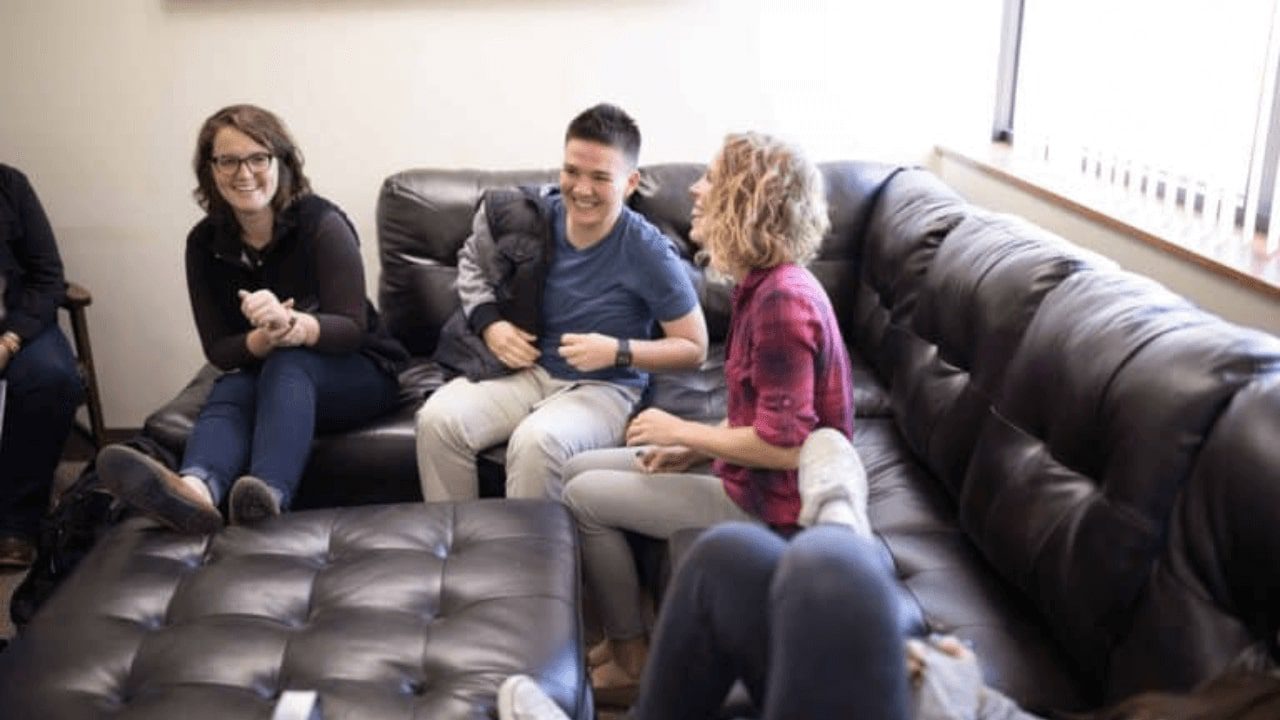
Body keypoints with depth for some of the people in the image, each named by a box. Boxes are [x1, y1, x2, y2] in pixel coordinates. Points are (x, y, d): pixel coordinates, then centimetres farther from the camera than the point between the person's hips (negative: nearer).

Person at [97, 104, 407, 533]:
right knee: (228, 391, -29)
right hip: (263, 372, 3)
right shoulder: (204, 243, -4)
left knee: (287, 364, -34)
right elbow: (218, 349, -6)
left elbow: (353, 329, -20)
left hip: (357, 373, -3)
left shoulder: (321, 223, -15)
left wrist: (290, 325, -42)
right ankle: (196, 489, -62)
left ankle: (269, 497, -60)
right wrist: (265, 339, -30)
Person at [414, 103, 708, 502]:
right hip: (524, 368, 4)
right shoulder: (535, 214, -6)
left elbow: (694, 348, -8)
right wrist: (488, 323, -2)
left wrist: (619, 351, -21)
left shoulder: (648, 254, -16)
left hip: (603, 387, -4)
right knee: (437, 419, -22)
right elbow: (472, 261, 16)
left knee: (537, 441, -36)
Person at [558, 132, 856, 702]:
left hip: (770, 499, -10)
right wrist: (693, 448, 2)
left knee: (584, 497, -5)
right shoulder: (764, 283, 4)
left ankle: (631, 658, 12)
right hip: (752, 472, 10)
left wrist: (681, 430, -16)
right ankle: (619, 633, 18)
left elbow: (784, 444, -28)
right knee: (579, 469, 9)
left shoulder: (781, 299, -27)